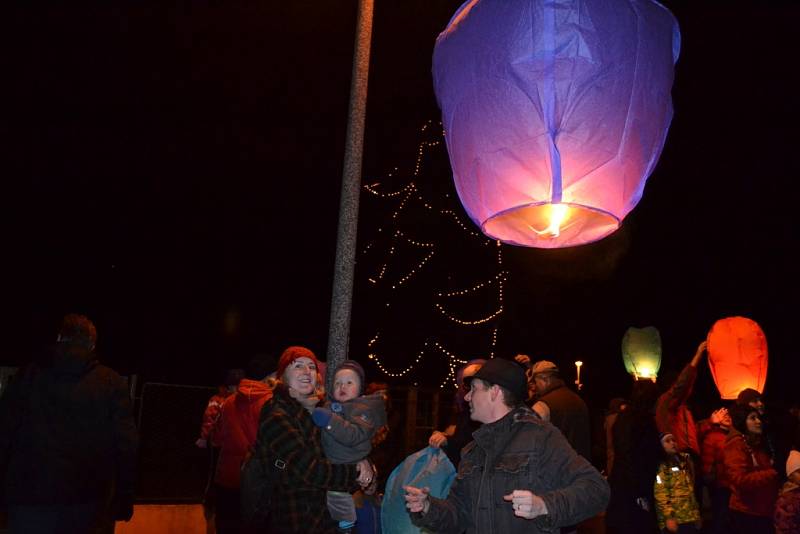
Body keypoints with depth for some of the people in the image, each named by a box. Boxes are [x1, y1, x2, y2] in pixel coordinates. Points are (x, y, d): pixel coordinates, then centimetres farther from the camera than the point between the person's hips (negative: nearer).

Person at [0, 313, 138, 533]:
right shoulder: (111, 383, 0)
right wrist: (124, 497, 4)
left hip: (29, 498, 1)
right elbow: (126, 444, -3)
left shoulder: (29, 376, 4)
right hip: (89, 501, -1)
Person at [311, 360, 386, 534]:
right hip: (331, 466, 8)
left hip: (348, 470, -8)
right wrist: (311, 409, 11)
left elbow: (355, 436, -27)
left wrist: (330, 421, -32)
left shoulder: (362, 408, -10)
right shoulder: (331, 405, 13)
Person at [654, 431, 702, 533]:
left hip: (691, 518, 7)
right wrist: (668, 517, -20)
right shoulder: (661, 465, -5)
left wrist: (696, 514, 15)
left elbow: (692, 489, 19)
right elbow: (660, 493, -13)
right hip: (675, 519, -7)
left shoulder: (685, 460, 16)